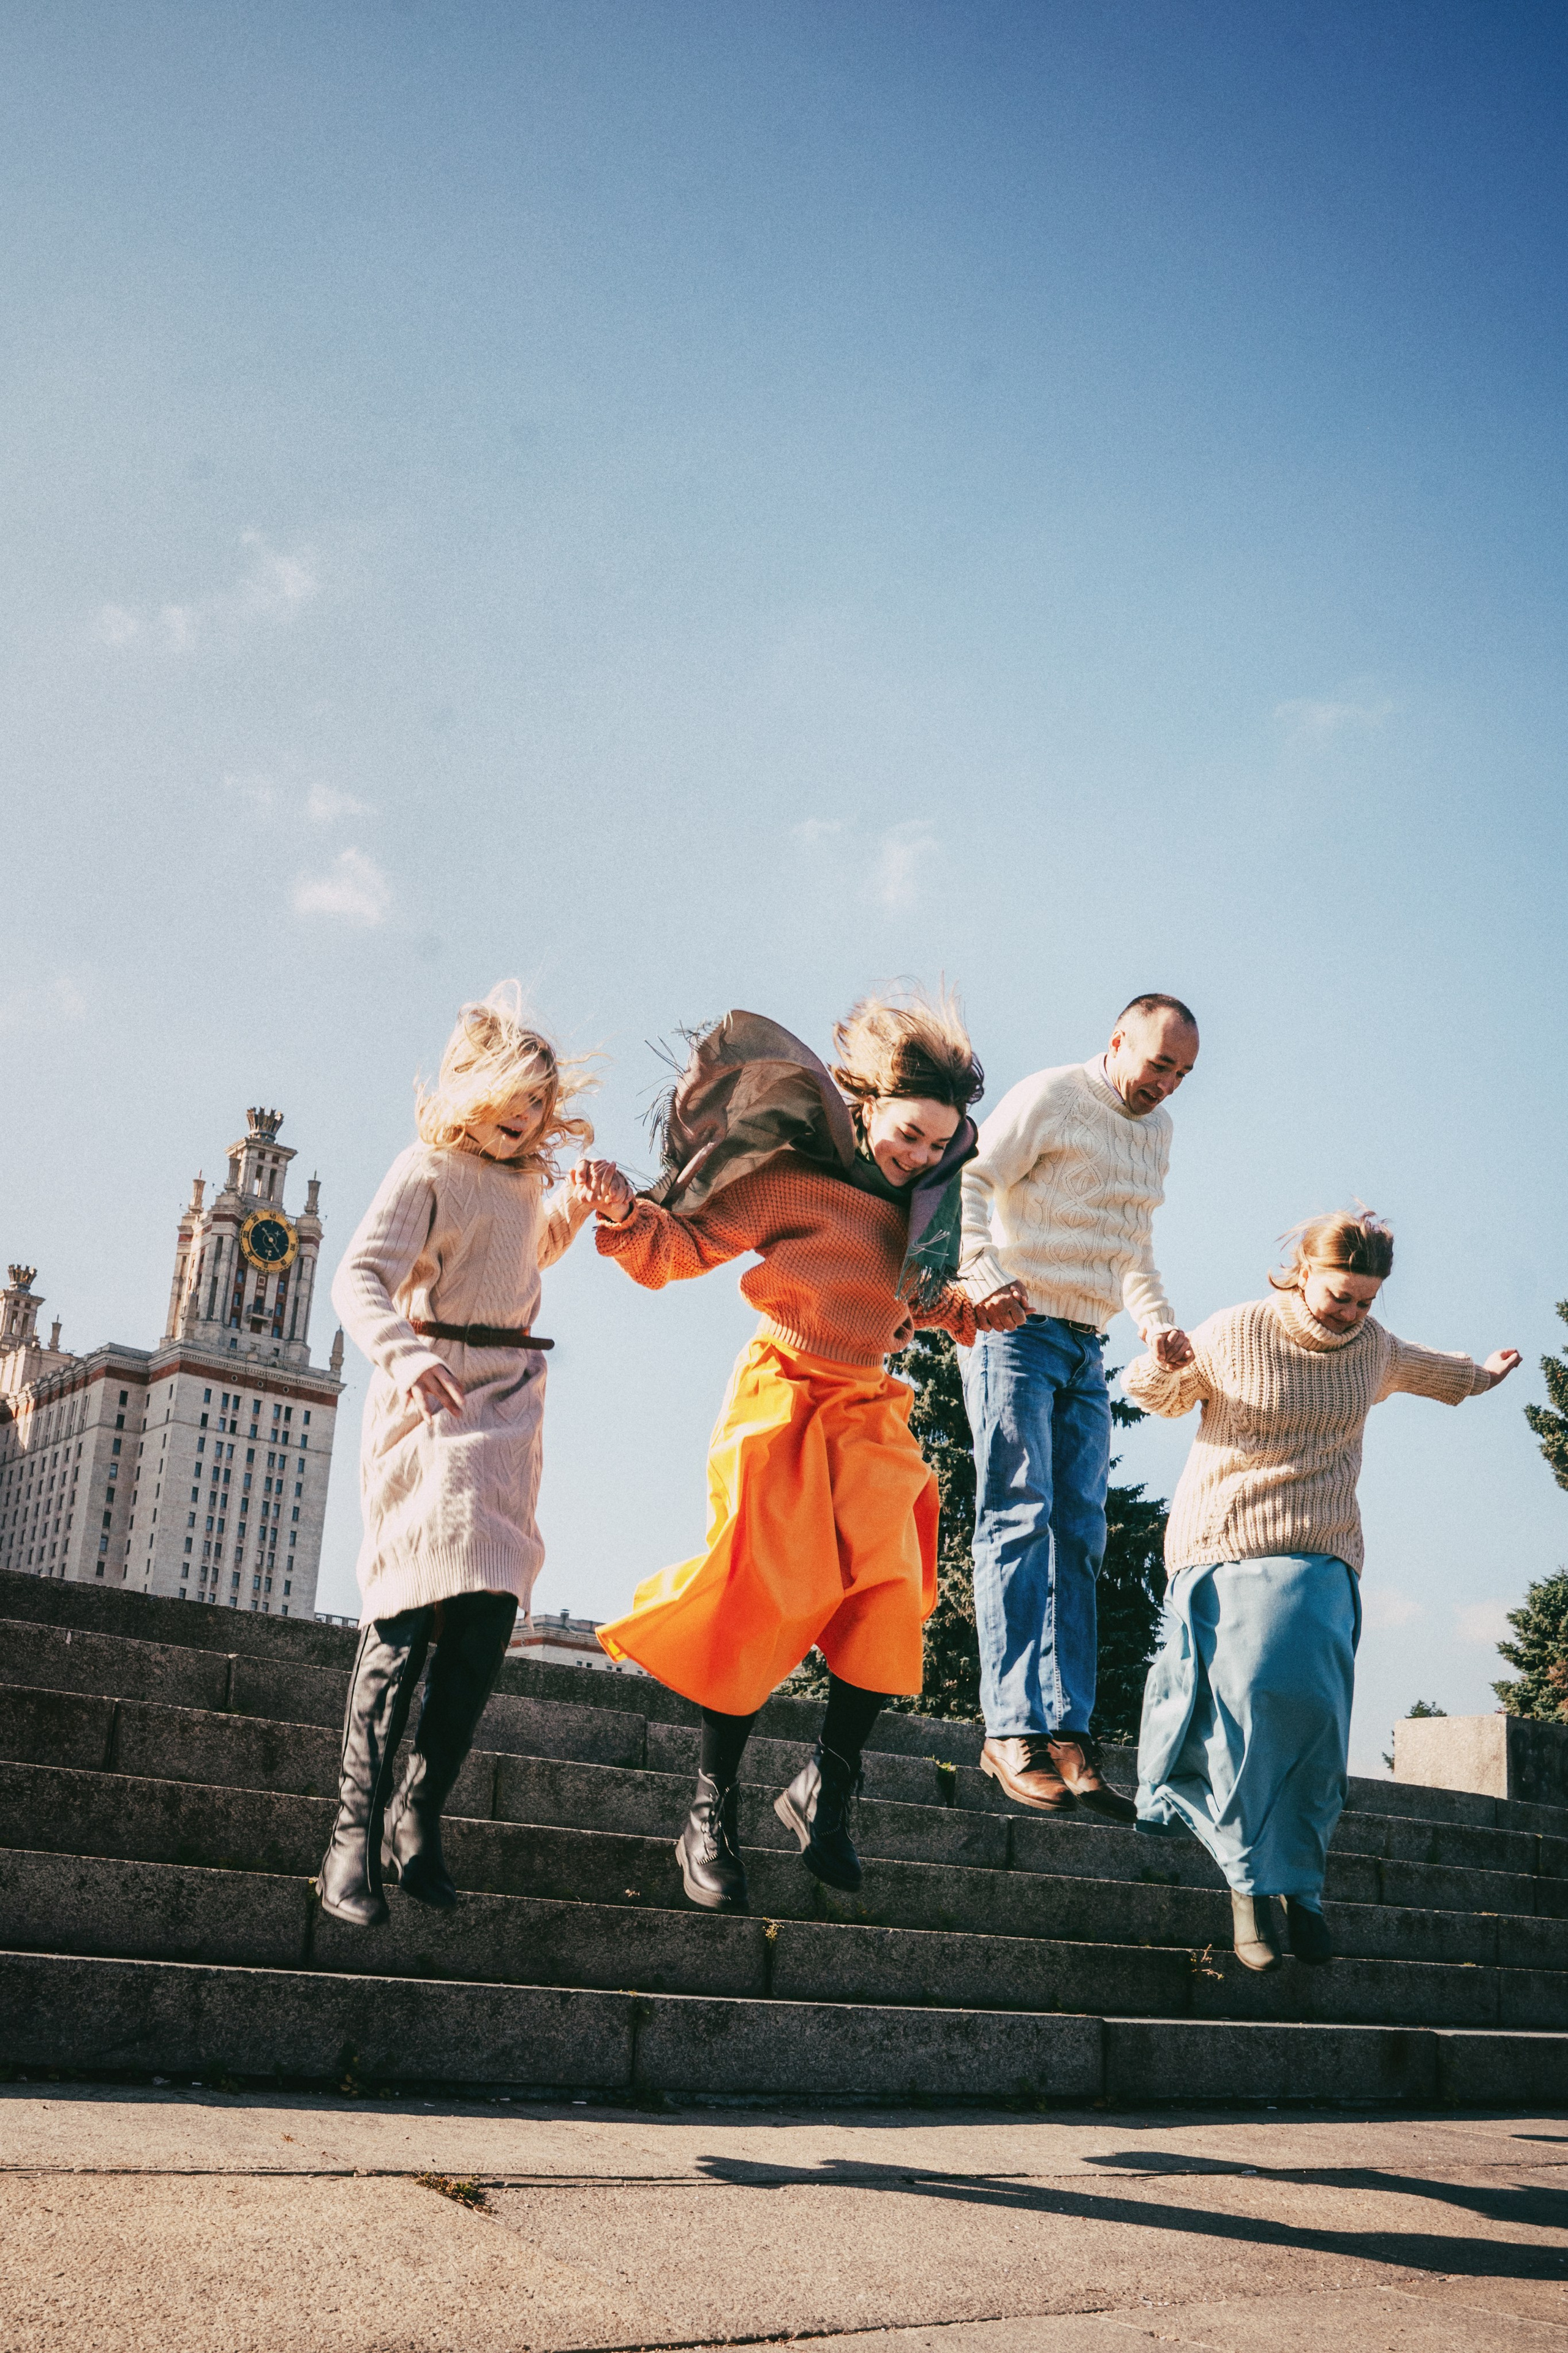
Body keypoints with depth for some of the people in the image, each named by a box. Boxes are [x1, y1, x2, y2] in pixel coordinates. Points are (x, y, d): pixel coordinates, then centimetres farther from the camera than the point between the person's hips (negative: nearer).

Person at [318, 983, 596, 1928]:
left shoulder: (527, 1179, 16)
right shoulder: (428, 1172, -5)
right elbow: (361, 1277, -16)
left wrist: (576, 1213, 16)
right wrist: (401, 1352, -35)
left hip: (510, 1400, 7)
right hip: (433, 1397, -6)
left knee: (490, 1608, -3)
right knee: (414, 1607, -16)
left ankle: (419, 1814, 7)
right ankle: (356, 1834, -12)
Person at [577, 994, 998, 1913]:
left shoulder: (924, 1204, 9)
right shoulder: (789, 1177, -9)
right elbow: (679, 1248, -8)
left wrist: (970, 1310, 2)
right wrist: (626, 1213, -27)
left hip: (868, 1414, 5)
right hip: (783, 1400, -5)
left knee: (888, 1602, -6)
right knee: (762, 1603, -6)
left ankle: (826, 1793, 12)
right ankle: (713, 1811, 9)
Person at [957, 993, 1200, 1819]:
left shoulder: (1158, 1131, 20)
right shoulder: (1049, 1097, -4)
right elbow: (969, 1184, -13)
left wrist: (1158, 1321, 6)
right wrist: (983, 1278, -30)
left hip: (1087, 1351, 7)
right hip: (1016, 1329, -7)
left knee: (1080, 1537, 2)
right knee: (1018, 1519, -13)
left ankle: (1068, 1736, 3)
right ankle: (1013, 1728, -14)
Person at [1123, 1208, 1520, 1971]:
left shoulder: (1372, 1345, 9)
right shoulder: (1234, 1333, -5)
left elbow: (1408, 1368, 34)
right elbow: (1164, 1397, 9)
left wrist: (1476, 1376, 51)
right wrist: (1163, 1365, -14)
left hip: (1321, 1556, 3)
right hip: (1225, 1544, -3)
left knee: (1313, 1707, -11)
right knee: (1249, 1702, -17)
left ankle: (1299, 1882, 1)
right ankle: (1251, 1881, -8)